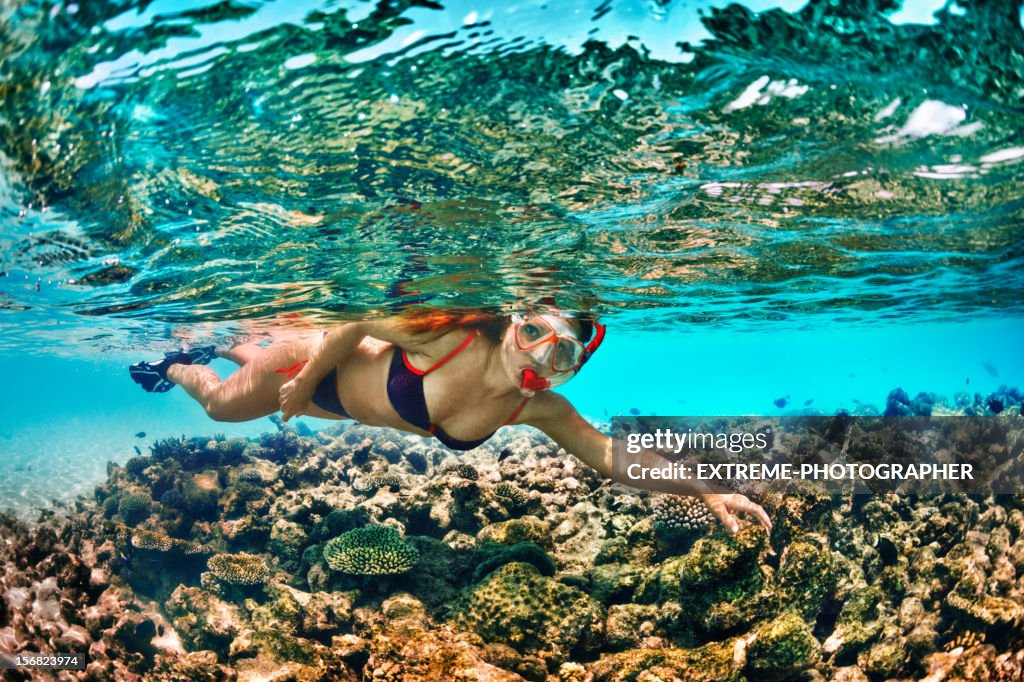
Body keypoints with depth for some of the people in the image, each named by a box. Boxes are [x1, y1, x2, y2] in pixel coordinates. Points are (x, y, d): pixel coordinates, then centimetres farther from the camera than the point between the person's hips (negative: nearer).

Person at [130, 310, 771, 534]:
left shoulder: (541, 411, -28)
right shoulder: (451, 337, -41)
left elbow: (612, 454, -31)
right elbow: (356, 324, -28)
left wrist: (706, 490, -41)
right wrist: (306, 380, -19)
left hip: (341, 406, 5)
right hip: (324, 364, -5)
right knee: (220, 403, 21)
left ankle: (220, 349, 64)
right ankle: (176, 366, 54)